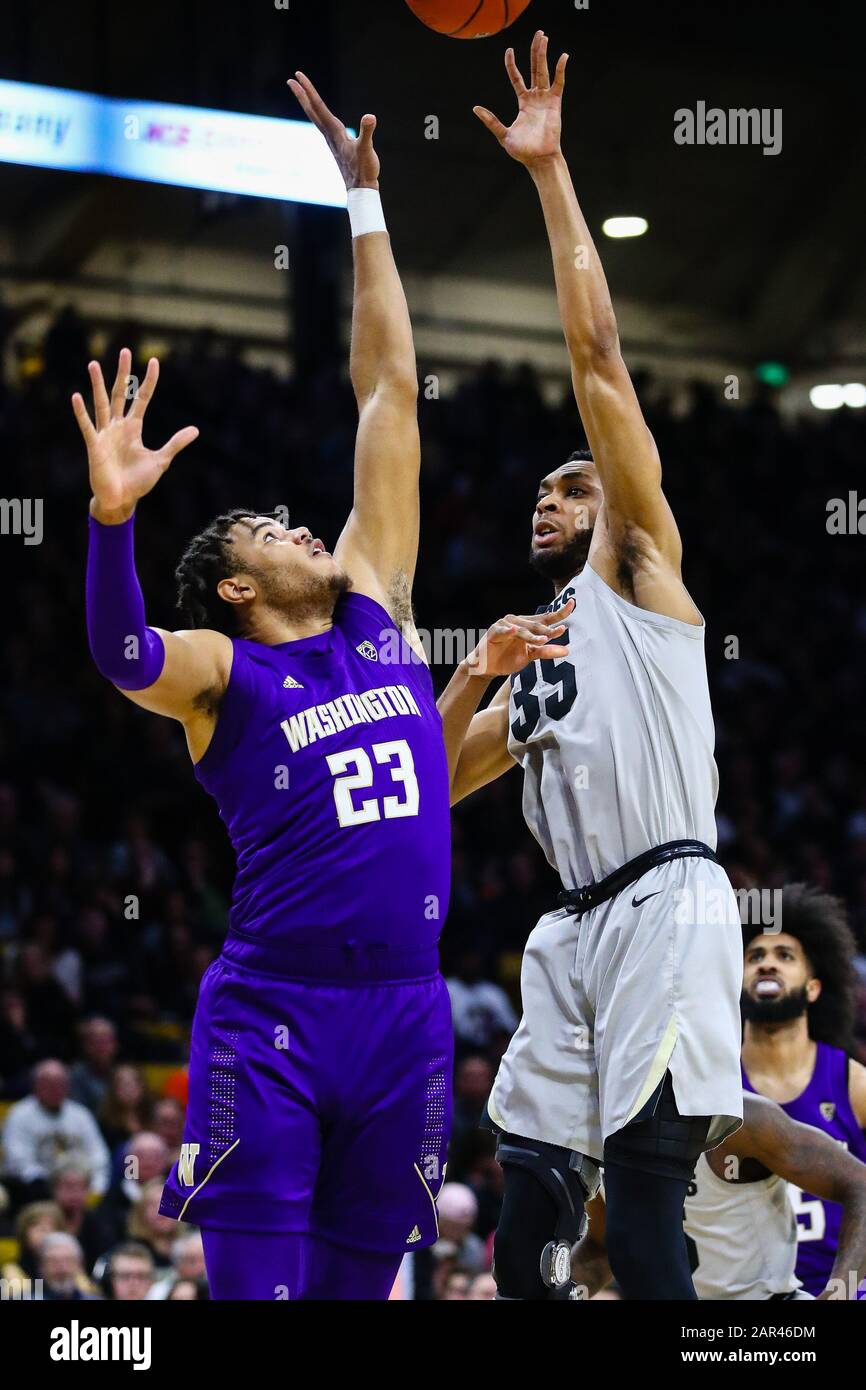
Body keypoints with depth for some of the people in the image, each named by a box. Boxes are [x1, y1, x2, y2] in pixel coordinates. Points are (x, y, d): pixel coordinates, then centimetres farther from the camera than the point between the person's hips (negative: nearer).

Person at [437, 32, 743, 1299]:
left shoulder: (640, 568, 9)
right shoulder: (530, 661, 28)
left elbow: (597, 355, 0)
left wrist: (550, 174, -1)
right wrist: (471, 681, 9)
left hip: (667, 908, -8)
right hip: (576, 928, 8)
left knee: (644, 1238, -14)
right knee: (526, 1226, 5)